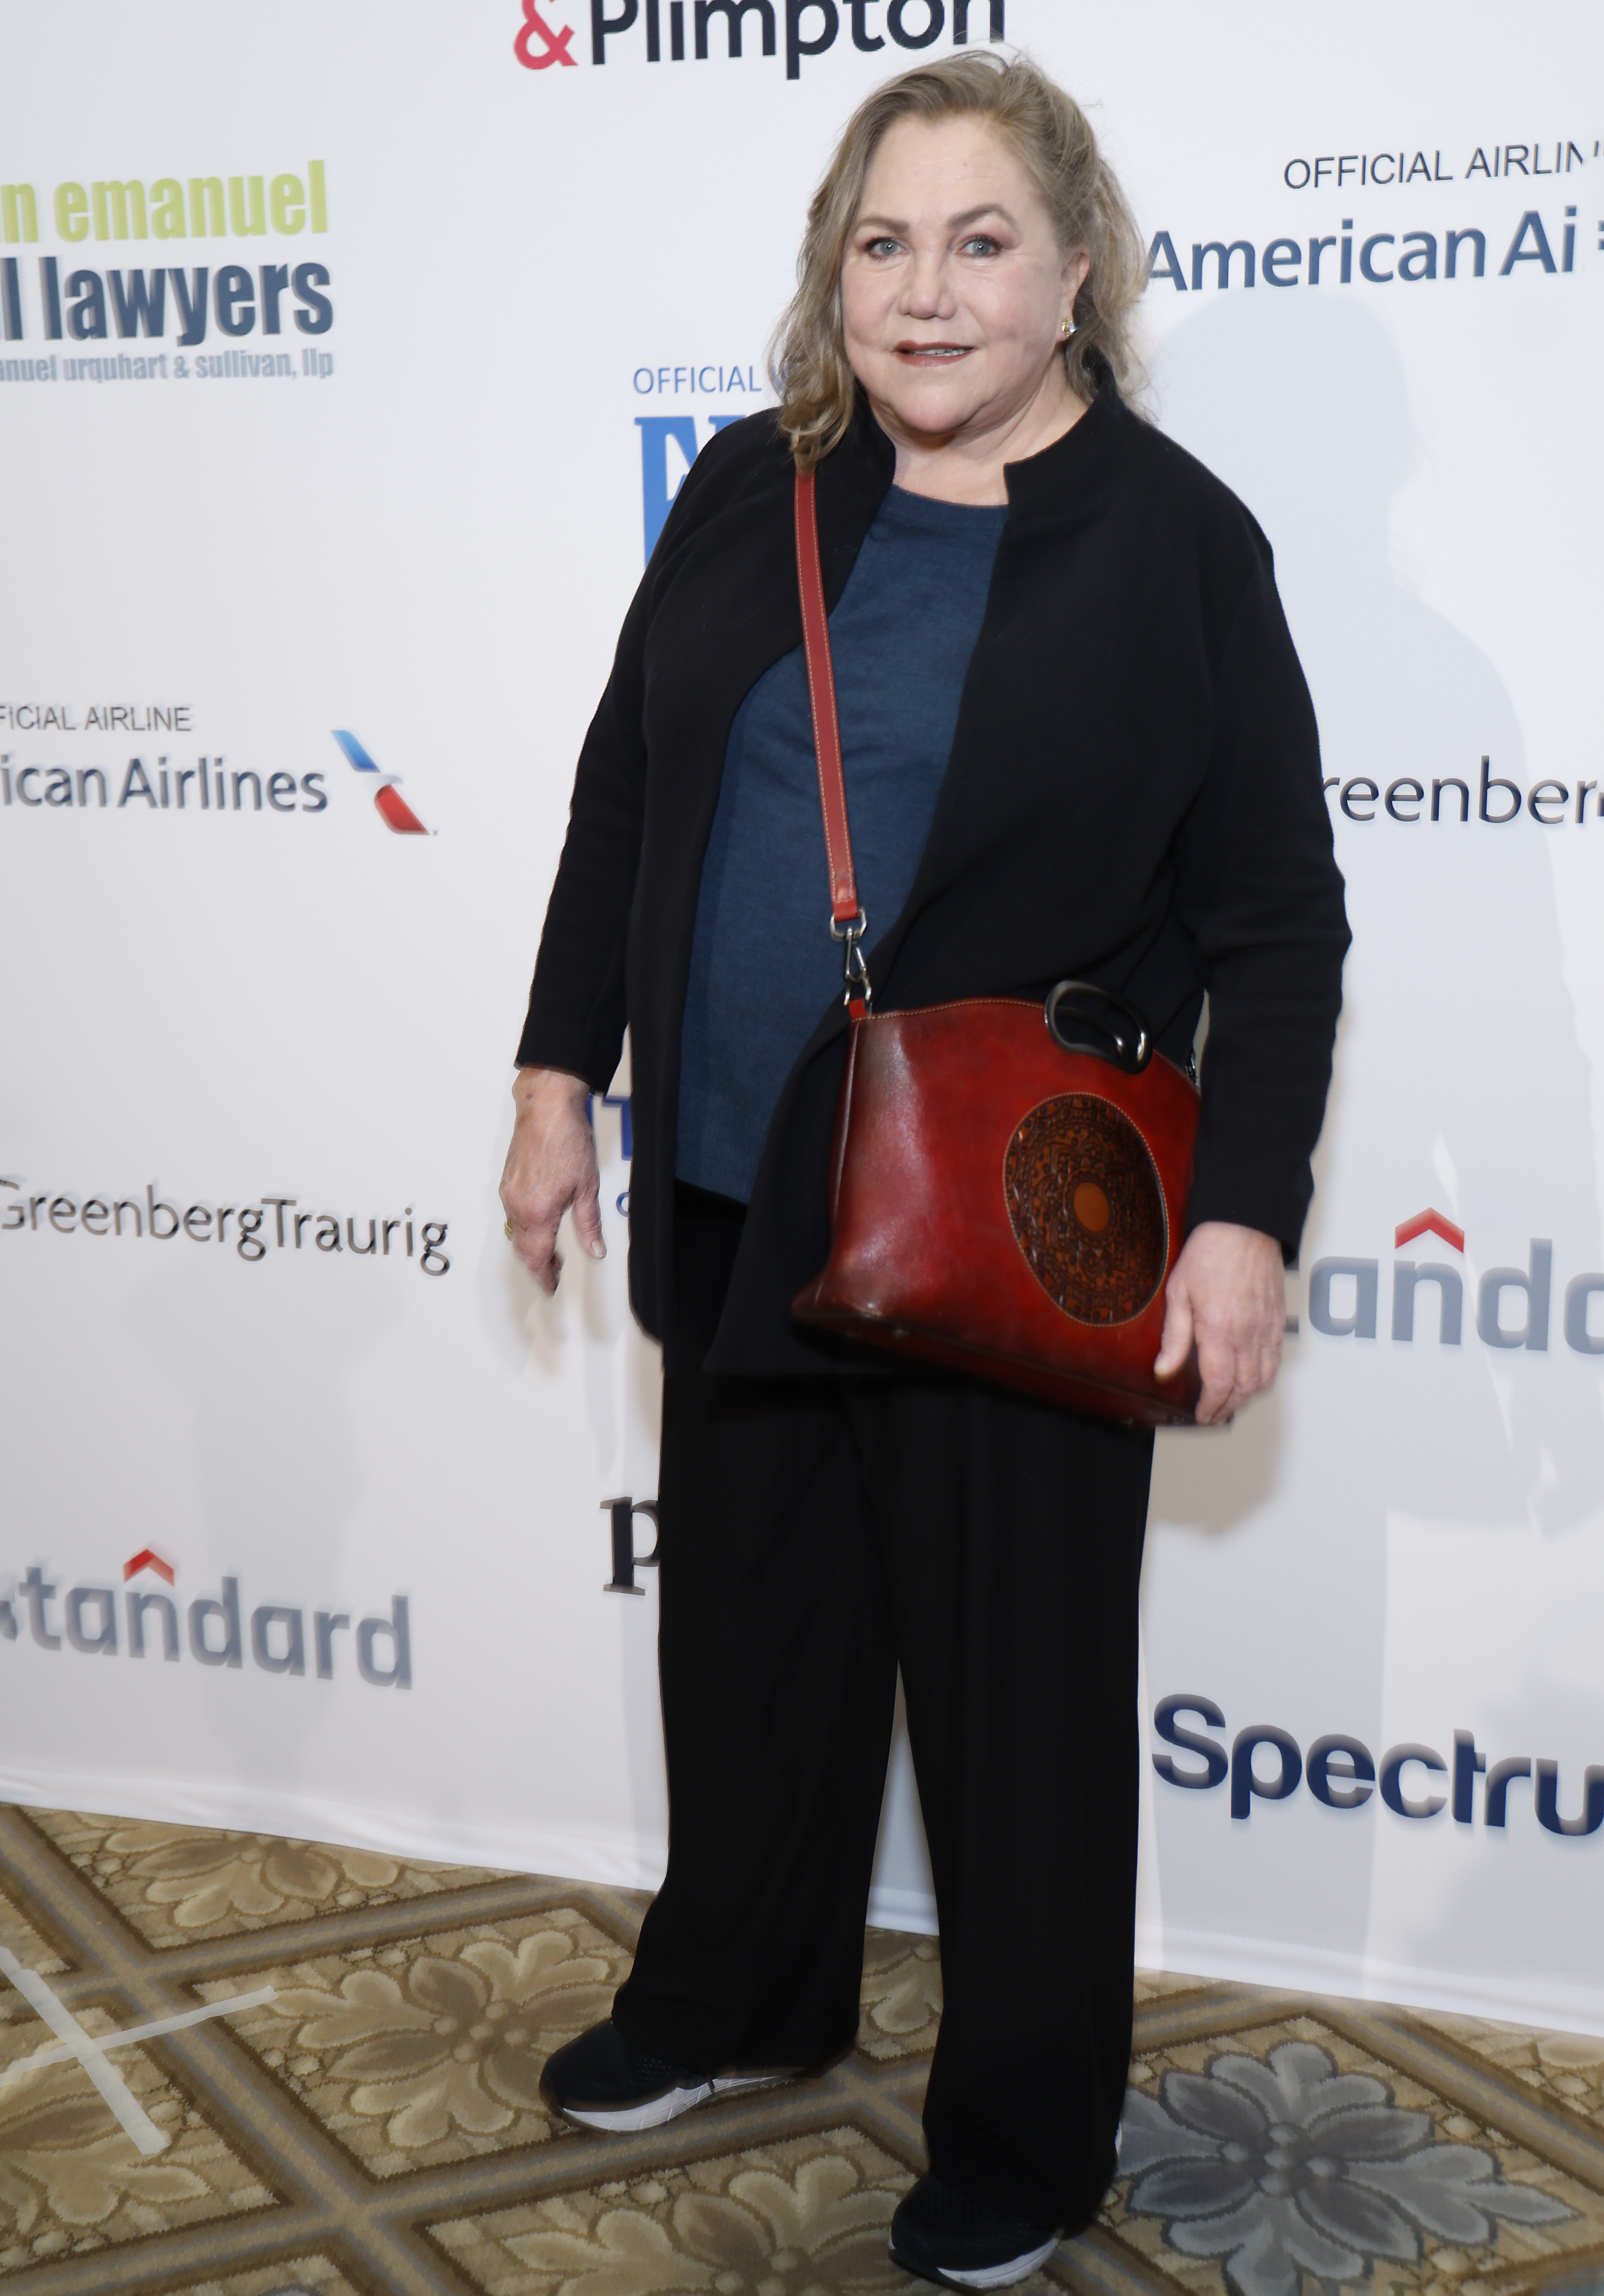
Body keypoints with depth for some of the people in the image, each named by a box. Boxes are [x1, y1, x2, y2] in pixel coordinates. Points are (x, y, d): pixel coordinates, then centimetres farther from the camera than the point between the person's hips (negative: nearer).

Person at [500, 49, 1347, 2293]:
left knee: (1017, 1687, 7)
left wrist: (1243, 1216, -15)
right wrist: (562, 1072, 9)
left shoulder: (1178, 545, -9)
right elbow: (624, 793, 12)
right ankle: (738, 1999, 44)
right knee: (748, 1626, 21)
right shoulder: (750, 495, 4)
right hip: (735, 1201, 5)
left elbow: (1278, 924, -8)